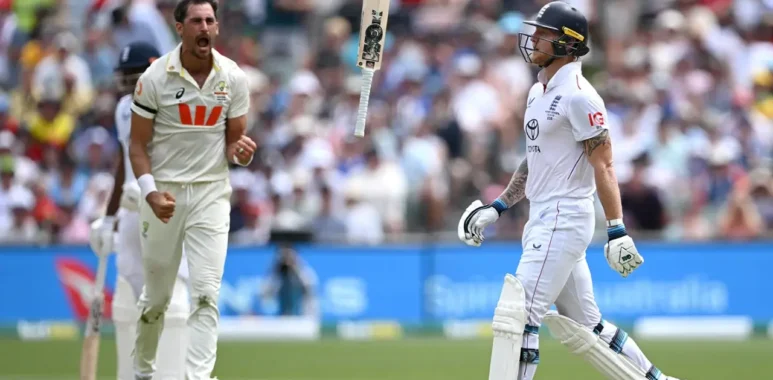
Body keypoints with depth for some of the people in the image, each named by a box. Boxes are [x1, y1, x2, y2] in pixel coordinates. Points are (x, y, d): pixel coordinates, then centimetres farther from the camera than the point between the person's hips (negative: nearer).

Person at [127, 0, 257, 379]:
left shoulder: (233, 78, -3)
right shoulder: (155, 77, -9)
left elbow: (232, 141, 7)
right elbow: (137, 144, -4)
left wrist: (240, 151, -19)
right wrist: (149, 192, -20)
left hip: (210, 192, 1)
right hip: (163, 193, -1)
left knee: (206, 293, -13)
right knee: (156, 296, 12)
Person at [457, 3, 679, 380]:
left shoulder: (578, 95, -13)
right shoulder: (538, 92, 15)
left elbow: (603, 165, -16)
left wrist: (617, 230, -21)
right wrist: (497, 207, 20)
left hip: (566, 219, -10)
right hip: (541, 220, 10)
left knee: (520, 316, -14)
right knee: (584, 326, 14)